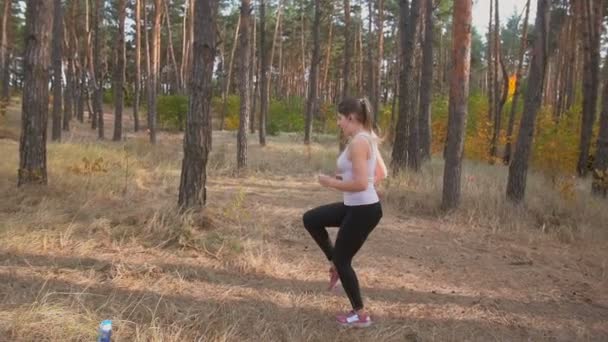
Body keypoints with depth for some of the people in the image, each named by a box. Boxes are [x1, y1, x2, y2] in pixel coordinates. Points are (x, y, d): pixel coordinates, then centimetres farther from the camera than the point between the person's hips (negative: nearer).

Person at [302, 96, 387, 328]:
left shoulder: (358, 142, -21)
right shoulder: (367, 138, 9)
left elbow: (360, 184, -27)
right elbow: (381, 173, 17)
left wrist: (330, 182, -14)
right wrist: (346, 178, 14)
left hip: (363, 211, -10)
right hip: (356, 206, 10)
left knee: (342, 260, 6)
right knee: (311, 219, 16)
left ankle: (361, 315, 19)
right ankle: (335, 264, 24)